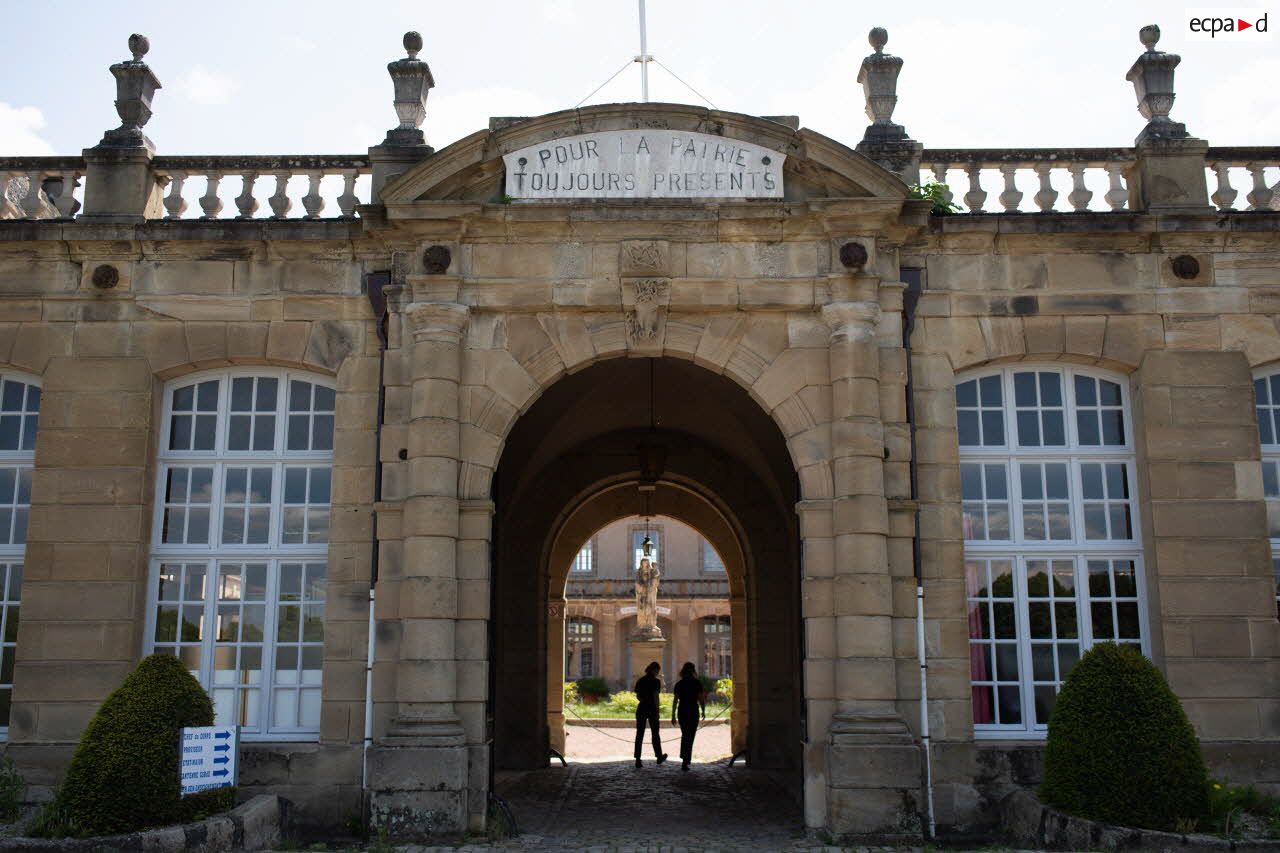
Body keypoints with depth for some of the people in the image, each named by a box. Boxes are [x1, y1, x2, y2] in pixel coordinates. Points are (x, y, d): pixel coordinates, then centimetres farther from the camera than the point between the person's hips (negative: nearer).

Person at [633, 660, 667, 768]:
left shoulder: (640, 681, 6)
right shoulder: (656, 681, -10)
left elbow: (637, 696, 12)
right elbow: (656, 697, -15)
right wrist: (657, 711, -12)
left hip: (641, 709, 4)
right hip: (652, 709, -4)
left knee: (639, 735, 2)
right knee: (655, 734, 12)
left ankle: (637, 760, -4)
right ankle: (659, 757, 26)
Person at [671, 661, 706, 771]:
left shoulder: (679, 684, 3)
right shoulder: (697, 683, -5)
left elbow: (675, 700, 2)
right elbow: (701, 699, -6)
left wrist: (673, 715, 7)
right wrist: (703, 711, 8)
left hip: (681, 712, 3)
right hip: (694, 711, -3)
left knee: (684, 735, 22)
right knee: (690, 737, 0)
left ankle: (684, 758, 30)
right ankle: (685, 763, -6)